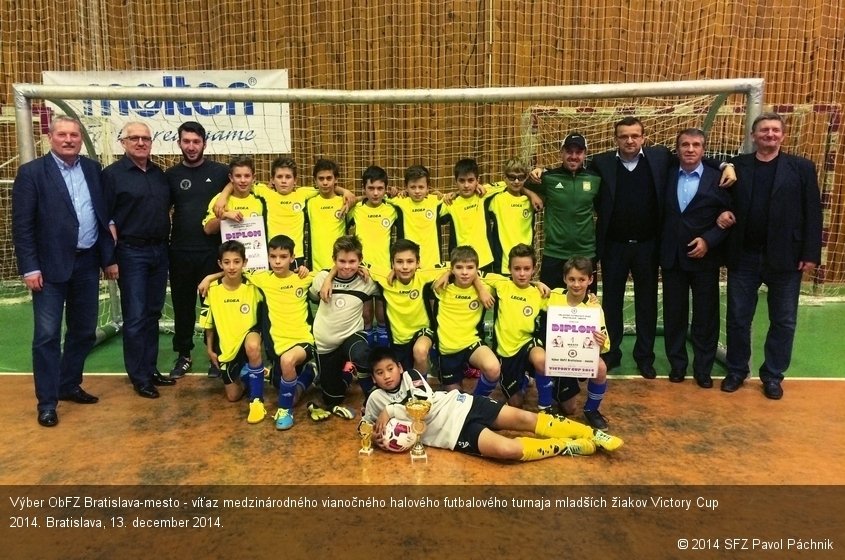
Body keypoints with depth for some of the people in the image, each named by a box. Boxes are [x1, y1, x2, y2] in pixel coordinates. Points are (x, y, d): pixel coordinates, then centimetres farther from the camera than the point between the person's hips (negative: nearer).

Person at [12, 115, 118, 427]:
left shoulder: (93, 169, 8)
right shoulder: (32, 172, -5)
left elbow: (103, 215, 10)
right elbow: (22, 225, -8)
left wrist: (109, 257, 7)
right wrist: (30, 268, -13)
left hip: (87, 263, 5)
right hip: (51, 266, -5)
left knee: (84, 331, 13)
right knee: (47, 335, 0)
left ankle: (69, 385, 30)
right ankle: (47, 401, 10)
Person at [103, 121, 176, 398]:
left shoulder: (160, 174, 11)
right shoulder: (112, 174, -6)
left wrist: (166, 240, 10)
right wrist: (112, 256, -14)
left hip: (159, 250, 6)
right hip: (132, 253, -5)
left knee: (153, 314, 12)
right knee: (135, 318, -1)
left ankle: (151, 369, 23)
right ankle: (139, 377, 10)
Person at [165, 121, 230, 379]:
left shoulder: (221, 172, 0)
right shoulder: (171, 175, 6)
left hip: (213, 251, -2)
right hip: (180, 252, 2)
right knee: (182, 305, 10)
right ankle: (184, 356, 24)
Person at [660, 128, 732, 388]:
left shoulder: (718, 179, -3)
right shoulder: (667, 177, 4)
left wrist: (708, 240, -15)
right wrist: (659, 247, -4)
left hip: (704, 258, -2)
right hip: (672, 257, 2)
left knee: (706, 315, 7)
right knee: (673, 314, 9)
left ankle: (703, 368, 22)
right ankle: (677, 364, 24)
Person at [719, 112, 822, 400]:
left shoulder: (801, 168, 1)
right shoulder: (737, 165, 3)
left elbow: (812, 213, -1)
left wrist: (811, 254, -6)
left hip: (785, 257, 0)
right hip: (743, 256, 1)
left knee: (783, 321, 9)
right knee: (738, 318, 9)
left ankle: (773, 375, 24)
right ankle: (737, 370, 25)